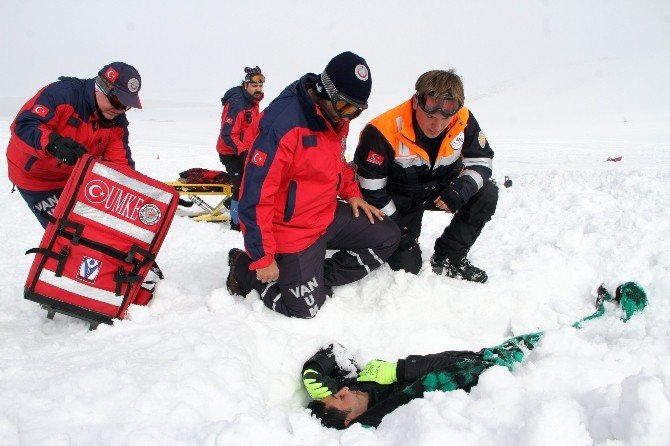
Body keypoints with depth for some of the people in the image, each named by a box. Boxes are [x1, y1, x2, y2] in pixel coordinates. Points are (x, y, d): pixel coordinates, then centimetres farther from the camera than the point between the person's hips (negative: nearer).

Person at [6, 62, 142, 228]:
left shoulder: (118, 122, -7)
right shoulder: (62, 94, -26)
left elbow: (120, 164, -9)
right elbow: (23, 126, -33)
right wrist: (54, 143, -51)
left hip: (74, 178, 7)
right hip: (36, 177, -6)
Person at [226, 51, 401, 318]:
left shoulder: (337, 116, -2)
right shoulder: (283, 123, -29)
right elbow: (255, 195, -27)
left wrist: (352, 194, 6)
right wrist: (263, 259, -22)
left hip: (329, 215, 8)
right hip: (292, 231, -8)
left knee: (388, 237, 9)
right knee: (305, 309, 1)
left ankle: (322, 279, 11)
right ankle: (244, 268, 20)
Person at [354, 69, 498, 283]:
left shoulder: (463, 121, -20)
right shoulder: (382, 133, -31)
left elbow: (480, 161, -7)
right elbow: (371, 188, -21)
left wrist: (461, 189, -28)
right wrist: (397, 228, -16)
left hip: (441, 190, 4)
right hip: (399, 200, -4)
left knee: (487, 193, -19)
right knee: (406, 266, -8)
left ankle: (448, 258, -5)